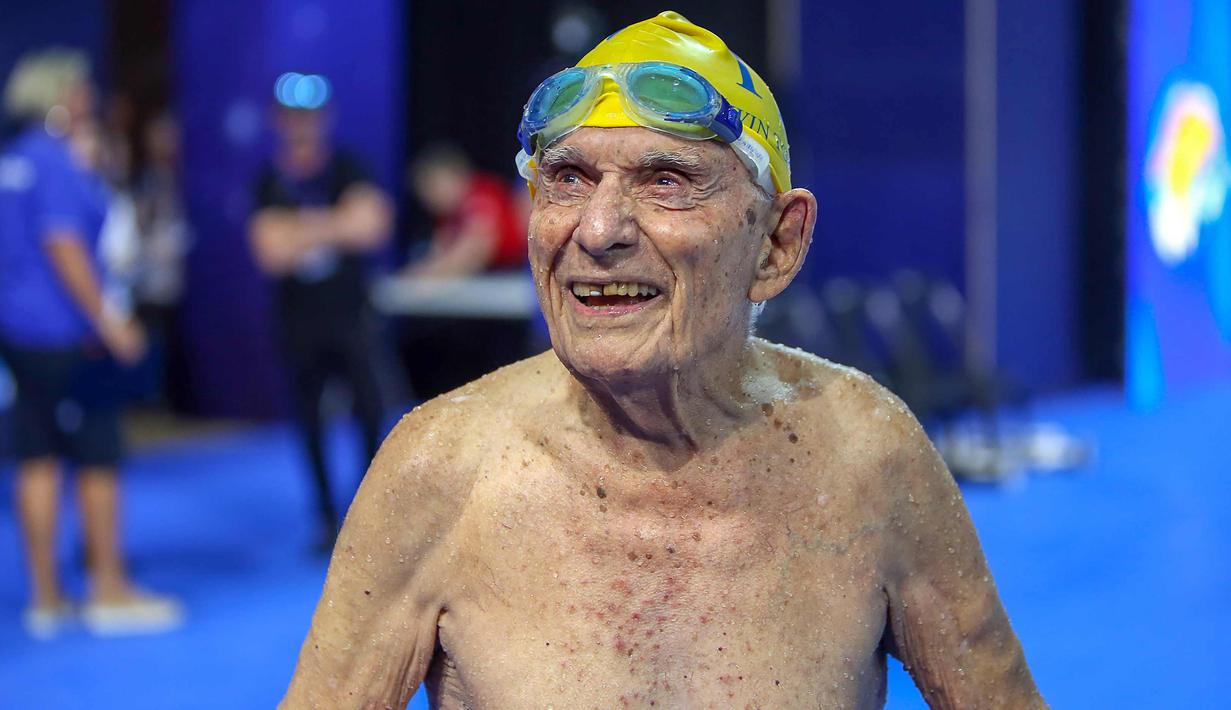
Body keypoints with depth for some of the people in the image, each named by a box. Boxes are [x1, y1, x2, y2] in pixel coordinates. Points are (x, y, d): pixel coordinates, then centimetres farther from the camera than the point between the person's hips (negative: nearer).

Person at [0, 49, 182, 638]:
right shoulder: (57, 163, -15)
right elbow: (64, 247, -20)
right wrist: (108, 321, -17)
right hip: (64, 333, -8)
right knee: (97, 461, 0)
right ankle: (109, 591, 6)